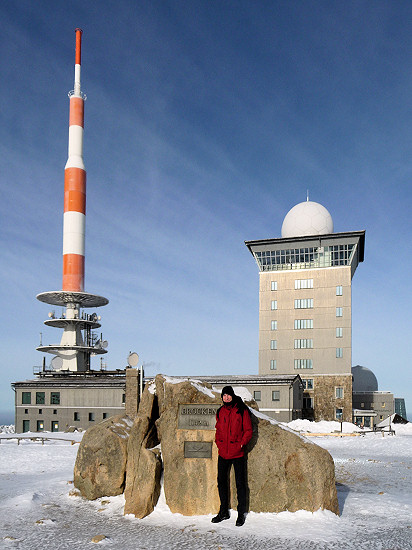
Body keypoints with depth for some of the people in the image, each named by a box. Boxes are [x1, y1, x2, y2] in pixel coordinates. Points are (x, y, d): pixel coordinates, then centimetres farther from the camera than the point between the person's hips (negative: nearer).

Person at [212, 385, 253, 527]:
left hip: (237, 453, -5)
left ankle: (241, 514, 13)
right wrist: (218, 442, 7)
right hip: (223, 453, 5)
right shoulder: (220, 412, 9)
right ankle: (224, 512, 25)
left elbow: (248, 430, -3)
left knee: (240, 483, 1)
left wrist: (242, 443, -12)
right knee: (221, 481, 11)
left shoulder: (241, 411, -5)